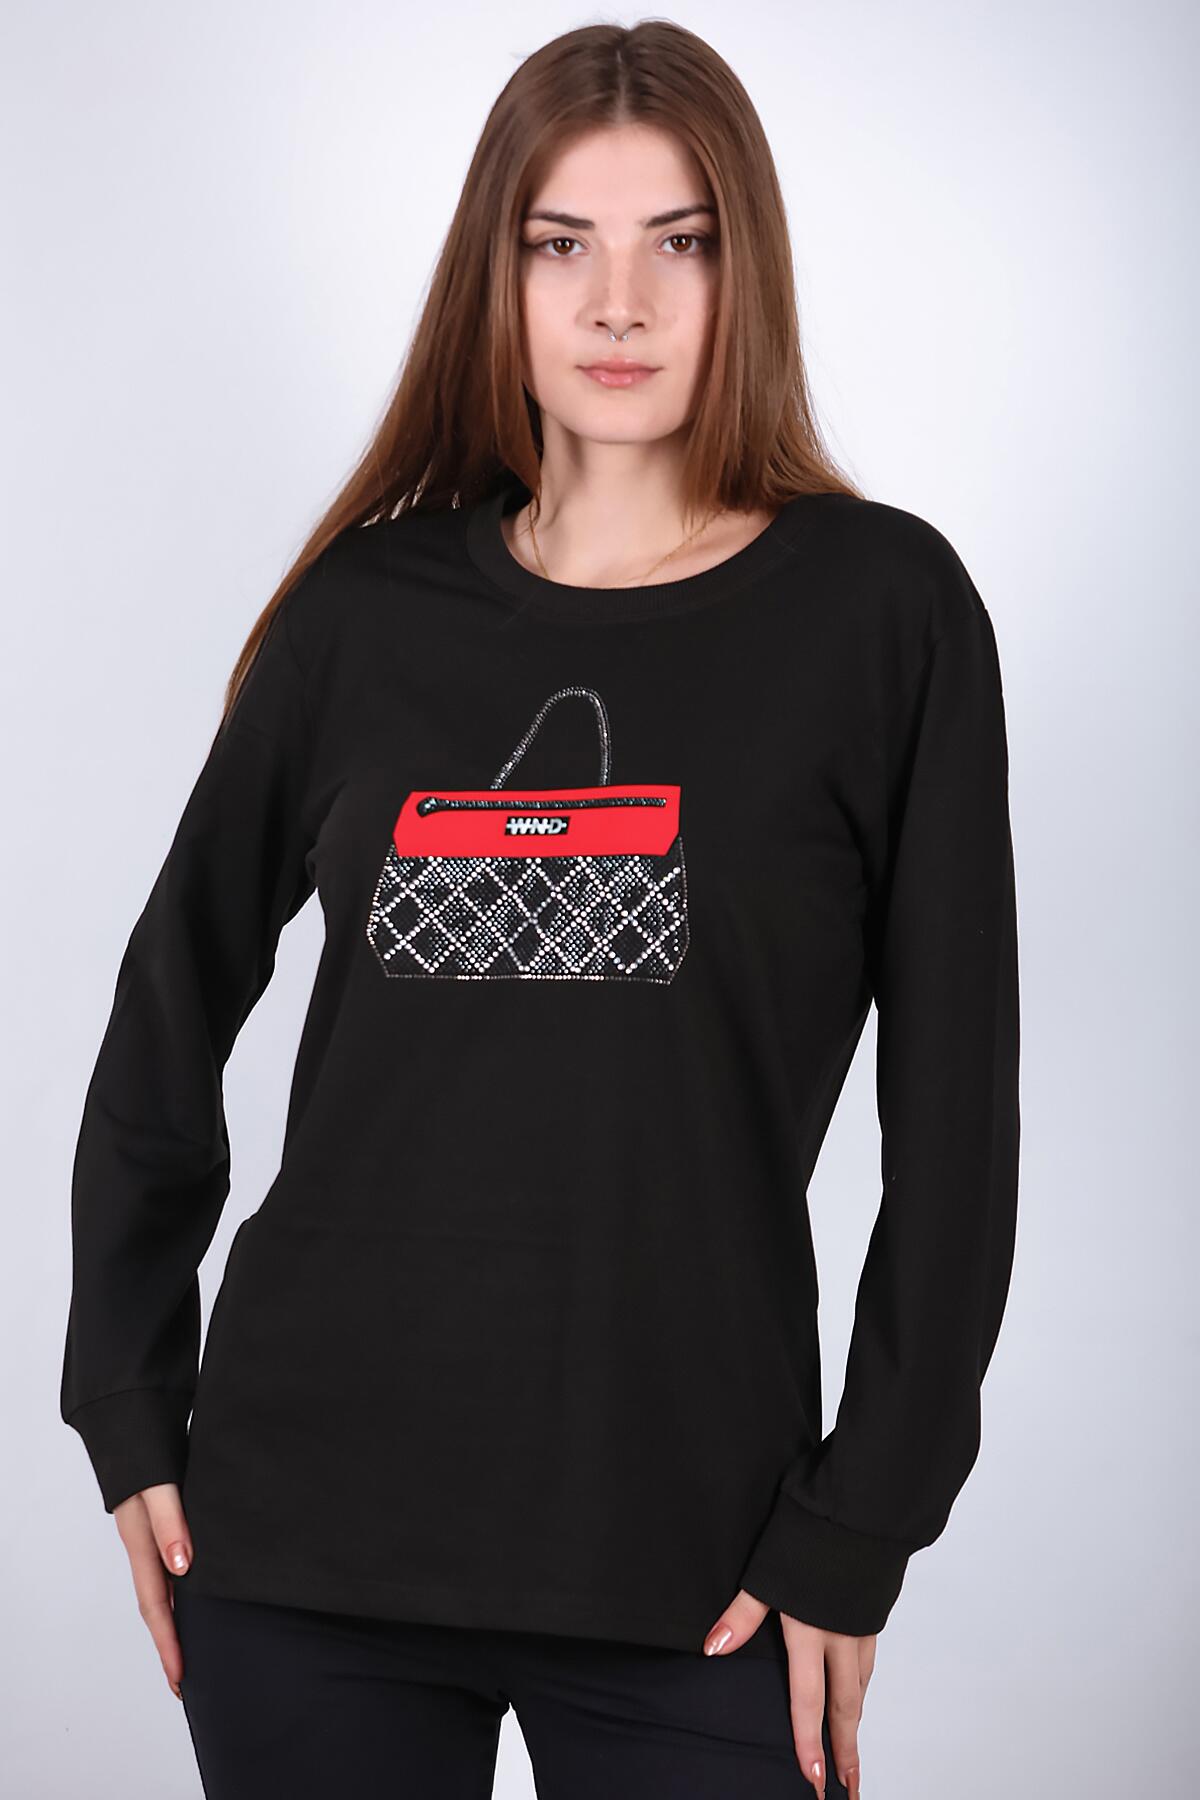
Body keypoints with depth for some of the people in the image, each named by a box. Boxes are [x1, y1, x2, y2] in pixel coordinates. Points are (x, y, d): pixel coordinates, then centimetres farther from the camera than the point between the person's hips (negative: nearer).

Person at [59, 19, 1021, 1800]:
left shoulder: (882, 606, -2)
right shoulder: (366, 608, 5)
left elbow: (956, 1113, -4)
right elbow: (168, 1014, 12)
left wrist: (855, 1536, -6)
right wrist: (128, 1413, 7)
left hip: (693, 1560, -2)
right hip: (300, 1530, 2)